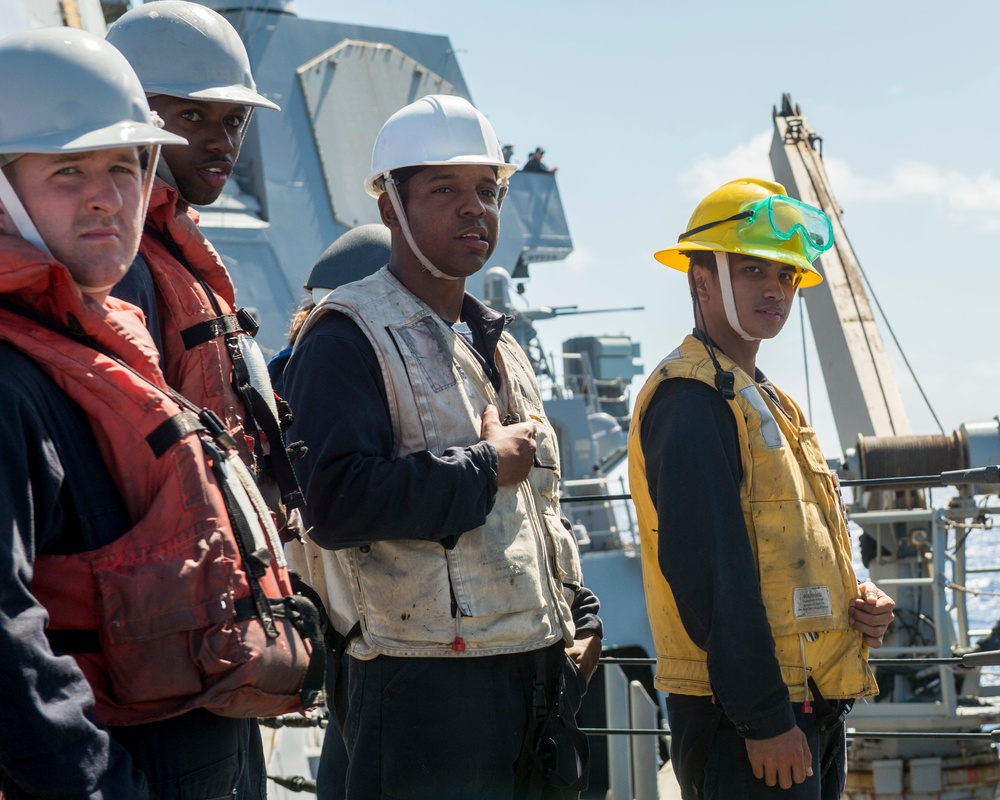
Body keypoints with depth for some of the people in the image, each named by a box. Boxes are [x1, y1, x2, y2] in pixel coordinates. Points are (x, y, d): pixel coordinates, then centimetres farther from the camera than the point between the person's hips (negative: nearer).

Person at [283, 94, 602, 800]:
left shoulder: (497, 345, 20)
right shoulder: (349, 338, -9)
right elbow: (336, 502, -24)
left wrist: (581, 620, 15)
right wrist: (486, 466, -15)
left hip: (538, 680, 8)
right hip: (427, 687, -8)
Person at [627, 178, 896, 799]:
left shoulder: (770, 402, 20)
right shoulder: (691, 398, -12)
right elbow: (709, 570, -20)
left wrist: (860, 602, 5)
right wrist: (763, 719, -23)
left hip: (812, 707, 10)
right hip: (748, 720, -10)